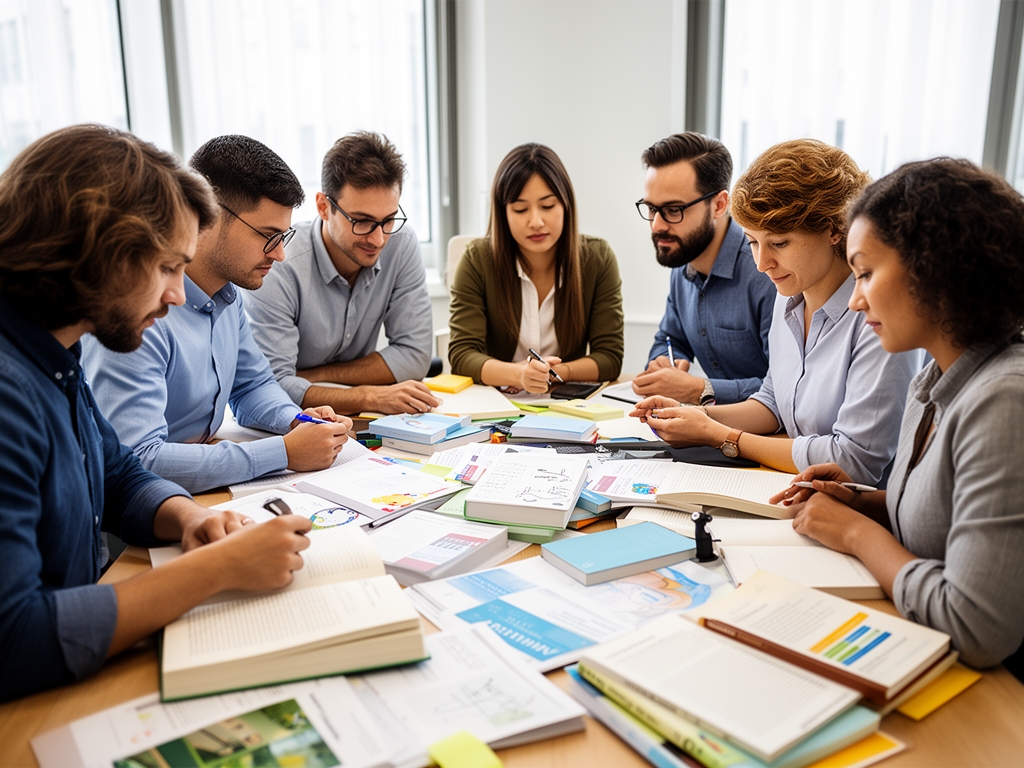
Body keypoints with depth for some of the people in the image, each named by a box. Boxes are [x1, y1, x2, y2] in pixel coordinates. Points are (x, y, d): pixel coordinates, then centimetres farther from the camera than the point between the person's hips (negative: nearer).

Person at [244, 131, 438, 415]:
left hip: (357, 425, 3)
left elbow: (414, 355, -10)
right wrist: (370, 397, -36)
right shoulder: (278, 268, -22)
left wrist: (311, 376, -14)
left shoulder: (402, 244, -10)